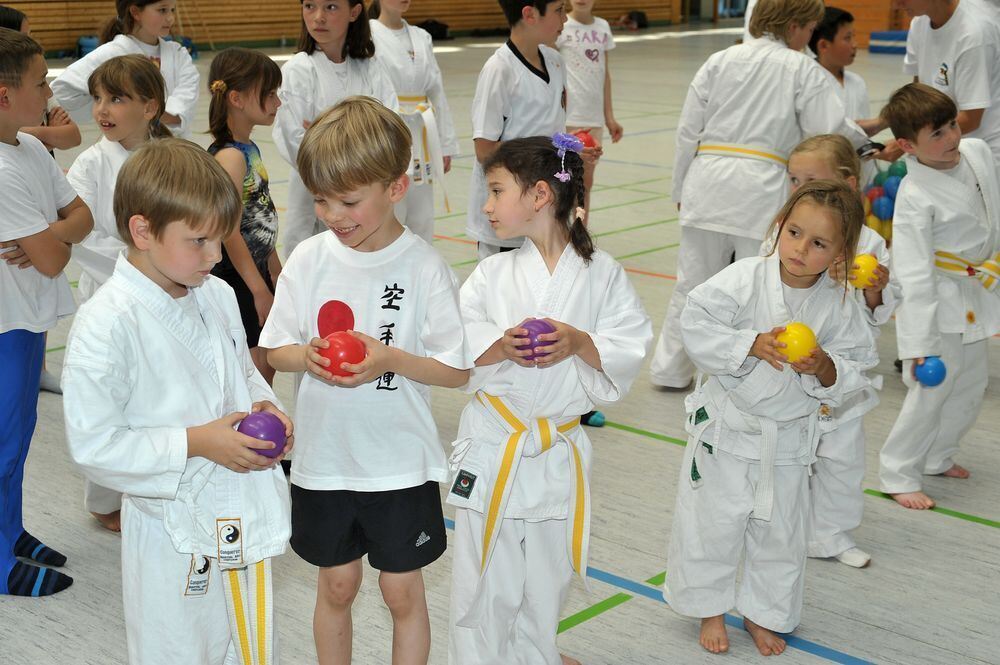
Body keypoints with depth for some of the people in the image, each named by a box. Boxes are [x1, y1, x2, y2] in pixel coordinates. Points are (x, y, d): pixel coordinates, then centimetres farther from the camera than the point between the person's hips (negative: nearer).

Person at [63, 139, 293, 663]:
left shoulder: (218, 296, 1)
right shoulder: (107, 324, -21)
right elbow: (92, 444, -21)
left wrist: (262, 404, -4)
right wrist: (195, 443, -22)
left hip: (244, 516, 6)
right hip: (175, 534, -6)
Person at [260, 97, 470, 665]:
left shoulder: (424, 267, -13)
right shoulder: (309, 260, -4)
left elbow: (457, 370, -10)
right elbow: (275, 351, 3)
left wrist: (390, 358, -25)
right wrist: (308, 356, -19)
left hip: (400, 463, -3)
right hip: (324, 457, 3)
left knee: (402, 591, 12)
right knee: (337, 585, 19)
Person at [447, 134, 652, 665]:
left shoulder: (602, 274, -4)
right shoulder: (492, 273, -2)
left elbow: (632, 348, -6)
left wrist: (579, 342, -22)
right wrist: (501, 347, -24)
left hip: (561, 449, 1)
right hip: (492, 444, 0)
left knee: (547, 570, 17)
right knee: (483, 574, 5)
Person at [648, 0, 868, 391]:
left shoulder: (720, 61, 9)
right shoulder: (803, 70, -1)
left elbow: (688, 131, 8)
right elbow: (831, 131, -6)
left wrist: (681, 189, 16)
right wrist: (864, 136, 16)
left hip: (707, 179, 4)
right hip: (761, 187, -4)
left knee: (693, 280, 14)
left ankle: (670, 370, 22)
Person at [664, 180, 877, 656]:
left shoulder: (839, 309, -8)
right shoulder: (746, 279, -16)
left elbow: (853, 376, -2)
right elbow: (697, 326, -18)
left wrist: (824, 368, -22)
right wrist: (752, 345, -27)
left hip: (789, 437, 2)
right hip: (727, 428, -2)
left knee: (781, 533, 15)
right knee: (713, 523, 9)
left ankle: (764, 613, 37)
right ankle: (710, 608, 32)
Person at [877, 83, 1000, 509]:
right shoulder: (915, 197, -25)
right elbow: (914, 275, -25)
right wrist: (919, 342, -24)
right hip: (937, 301, -8)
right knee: (932, 388, -6)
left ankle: (937, 457, 35)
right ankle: (899, 473, 10)